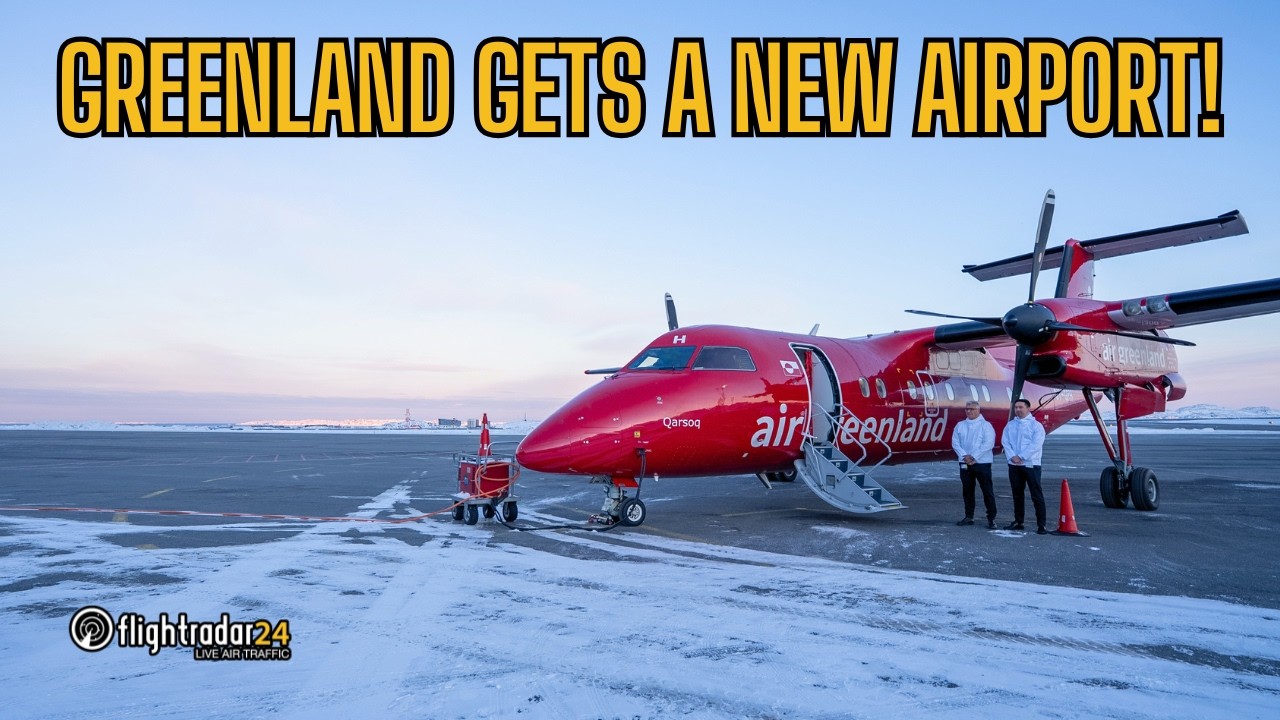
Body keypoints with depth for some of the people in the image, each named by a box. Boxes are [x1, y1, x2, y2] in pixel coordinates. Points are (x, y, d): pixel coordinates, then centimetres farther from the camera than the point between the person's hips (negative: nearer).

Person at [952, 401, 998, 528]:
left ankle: (991, 518, 0)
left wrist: (974, 457, -16)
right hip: (965, 464, 4)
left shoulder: (985, 425, -2)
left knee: (987, 491, -4)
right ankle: (969, 517, 18)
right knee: (967, 491, 10)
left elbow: (988, 444, -12)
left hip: (982, 463, -4)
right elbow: (955, 442, 3)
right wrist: (964, 456, -12)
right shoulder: (960, 425, 10)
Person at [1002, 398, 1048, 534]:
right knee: (1017, 494, 12)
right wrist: (1012, 456, -13)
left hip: (1031, 464, -5)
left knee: (1037, 495, -5)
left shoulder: (1036, 425, -3)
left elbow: (1036, 444, -13)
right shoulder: (1010, 425, 12)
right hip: (1014, 465, 5)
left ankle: (1041, 524, -4)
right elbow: (1005, 441, 4)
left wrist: (1021, 457, -18)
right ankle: (1018, 521, 21)